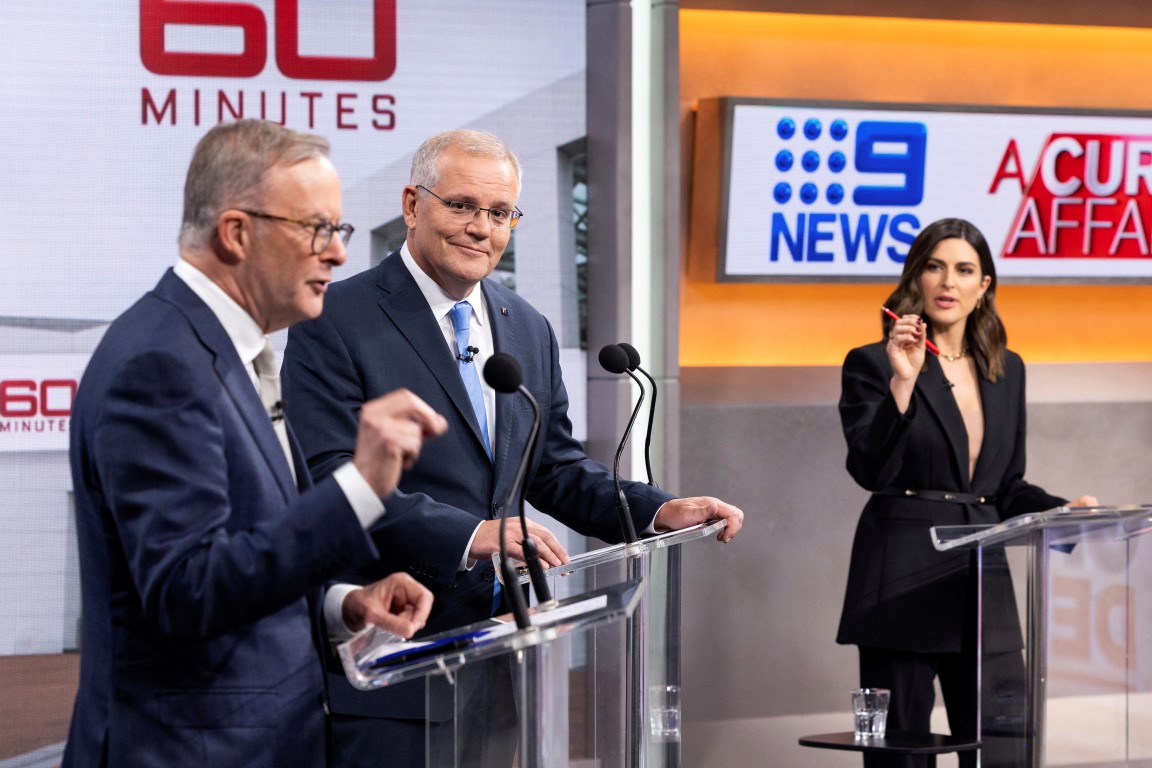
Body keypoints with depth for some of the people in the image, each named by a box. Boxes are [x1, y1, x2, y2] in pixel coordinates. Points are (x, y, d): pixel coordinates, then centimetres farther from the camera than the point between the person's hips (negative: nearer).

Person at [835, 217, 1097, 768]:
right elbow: (870, 470, -15)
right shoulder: (872, 365, -2)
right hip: (902, 587, -5)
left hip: (981, 583, 5)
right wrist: (903, 382, -23)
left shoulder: (1006, 370, 14)